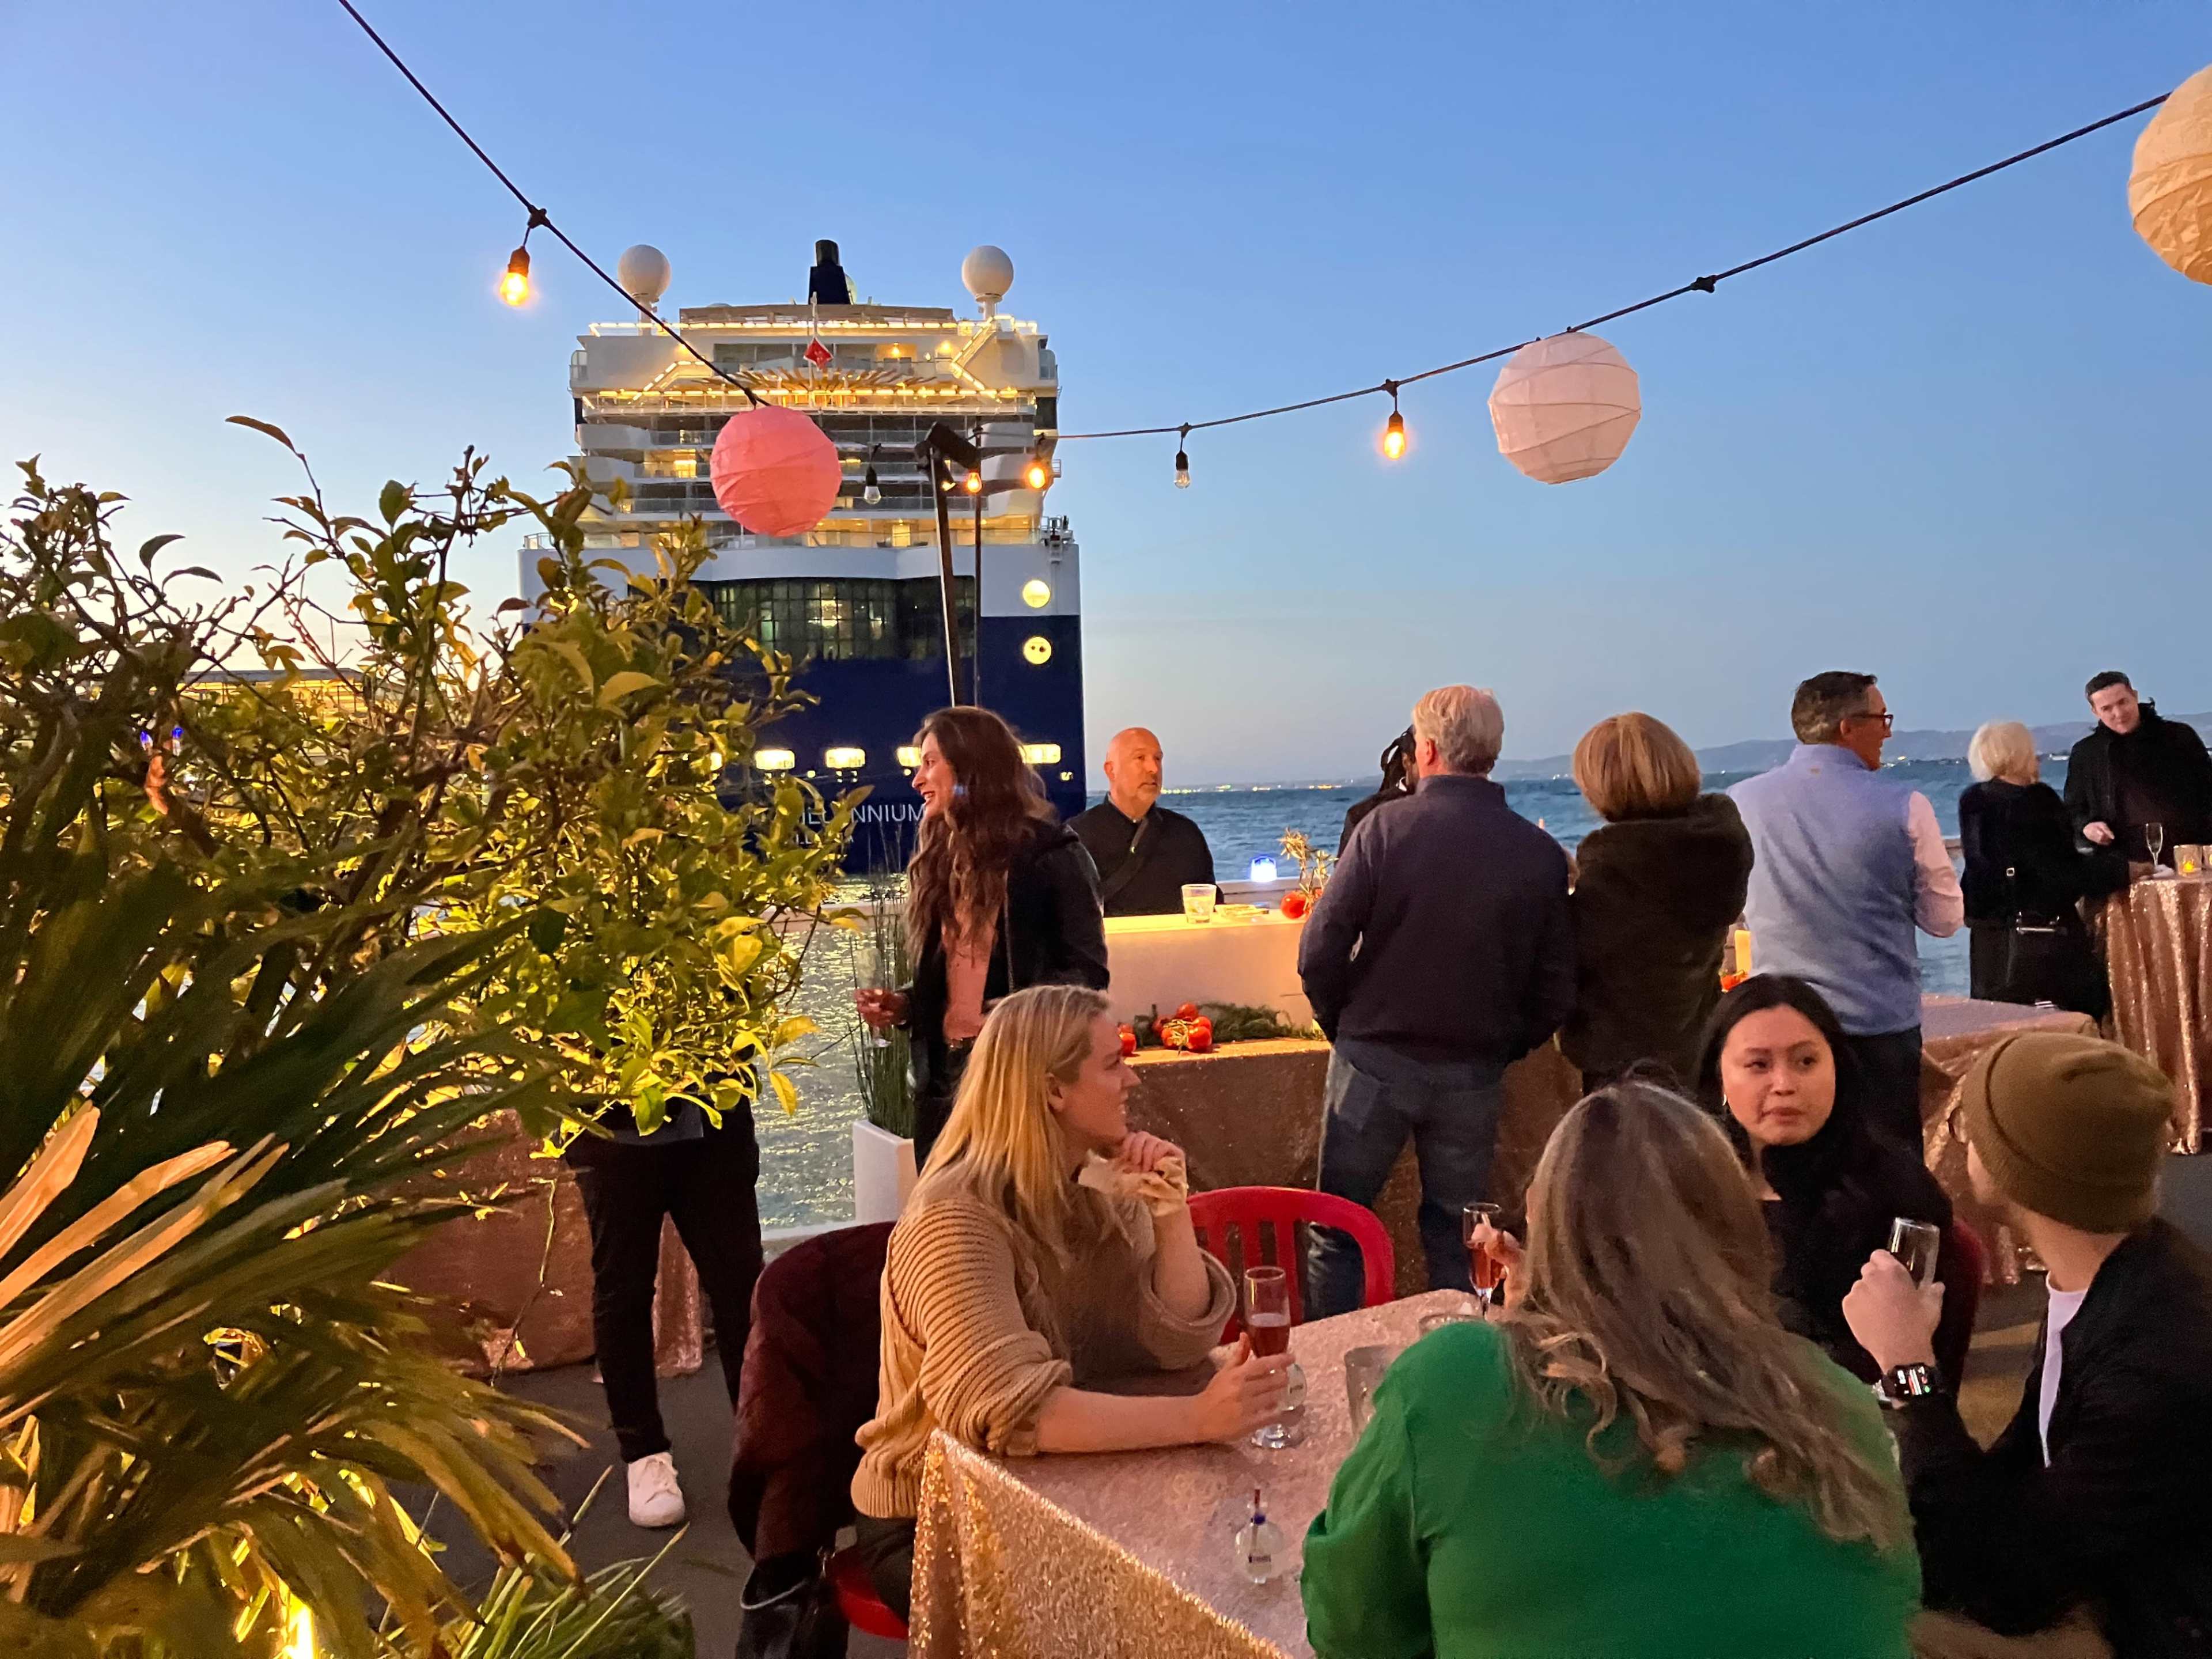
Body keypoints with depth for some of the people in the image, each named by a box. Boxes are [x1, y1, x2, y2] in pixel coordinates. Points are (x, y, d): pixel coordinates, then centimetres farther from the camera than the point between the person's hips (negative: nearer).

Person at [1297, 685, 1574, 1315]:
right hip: (1475, 1074, 3)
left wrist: (1345, 1027, 3)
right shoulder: (1540, 853, -4)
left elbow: (1319, 955, -14)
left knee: (1337, 1228, 11)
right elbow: (1556, 988, -1)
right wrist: (1503, 1047, 14)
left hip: (1374, 1061, -2)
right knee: (1456, 1238, 17)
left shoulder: (1386, 827, -12)